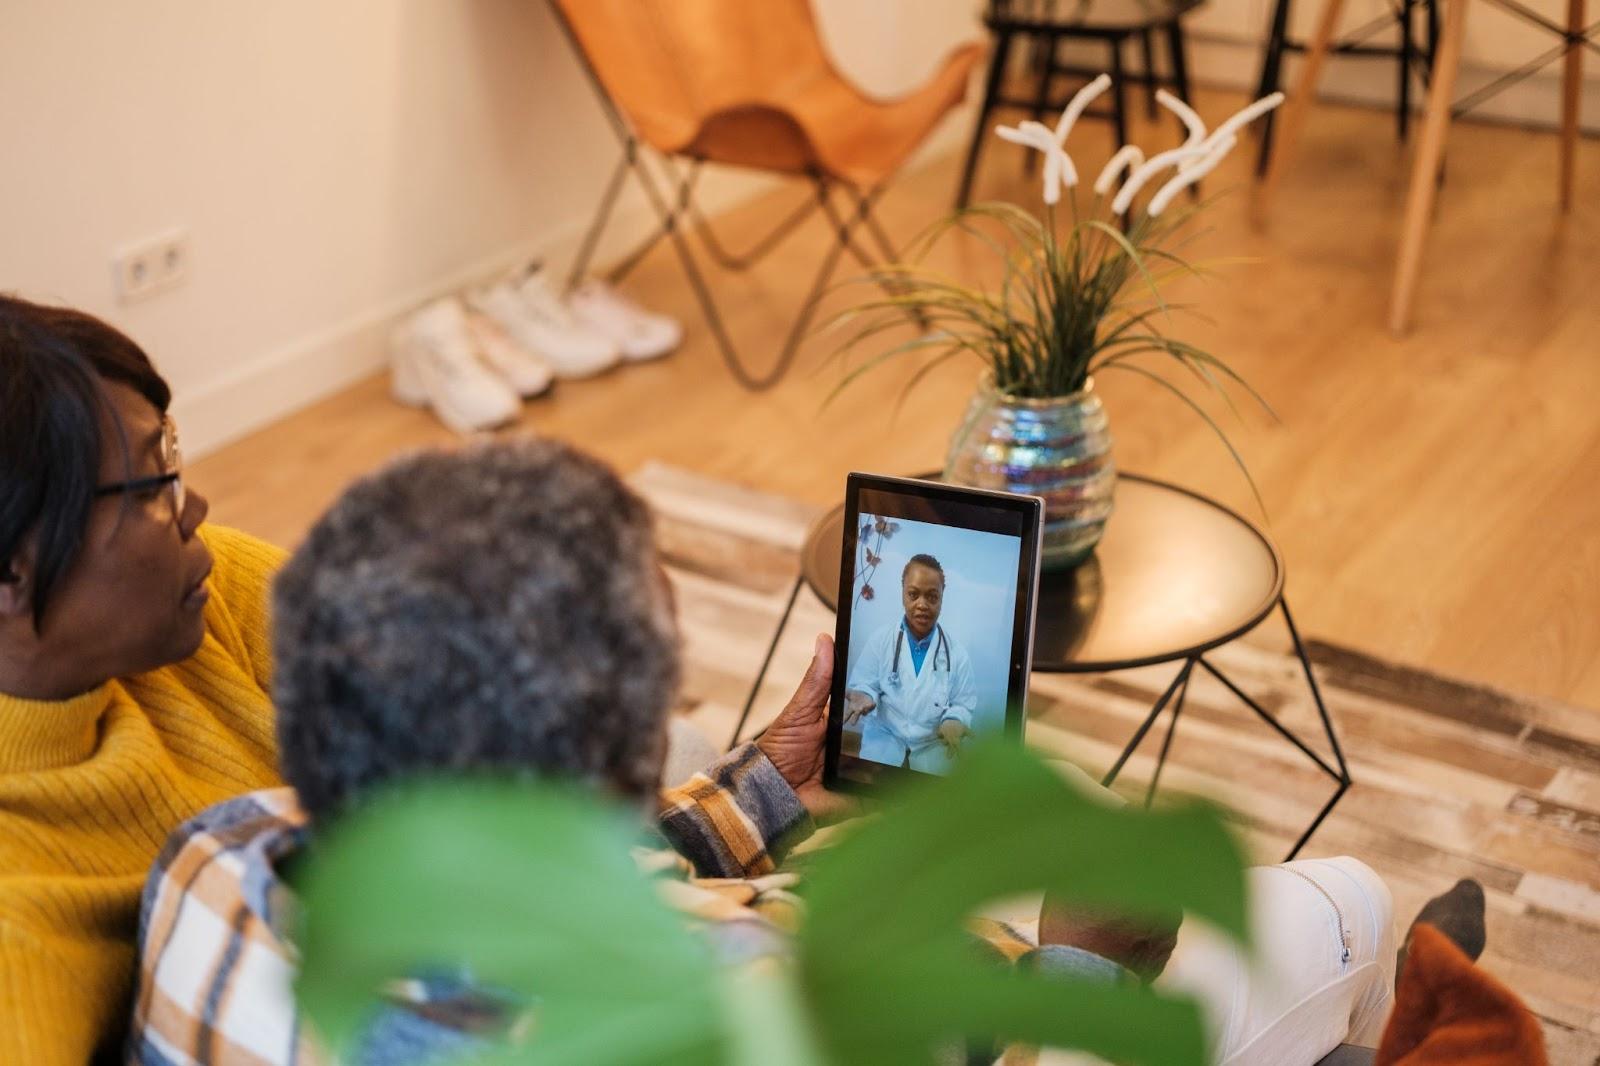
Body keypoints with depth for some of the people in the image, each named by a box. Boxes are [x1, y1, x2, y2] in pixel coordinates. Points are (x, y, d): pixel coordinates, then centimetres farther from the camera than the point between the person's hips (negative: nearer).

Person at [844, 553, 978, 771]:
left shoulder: (956, 651, 0)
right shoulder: (879, 640, 0)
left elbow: (963, 704, 1)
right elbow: (864, 684, 2)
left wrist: (953, 723, -21)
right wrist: (864, 696, -22)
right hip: (883, 745, -1)